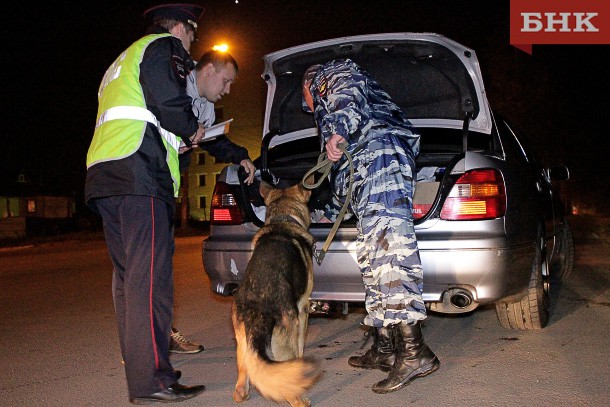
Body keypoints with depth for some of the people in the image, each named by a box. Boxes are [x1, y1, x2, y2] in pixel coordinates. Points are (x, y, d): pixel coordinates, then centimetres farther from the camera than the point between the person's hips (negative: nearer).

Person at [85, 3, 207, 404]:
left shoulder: (122, 62, 34)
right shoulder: (164, 46, 5)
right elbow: (171, 104, -12)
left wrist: (176, 142, 23)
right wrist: (192, 131, 6)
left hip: (104, 177, 10)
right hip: (141, 176, -9)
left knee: (129, 275, 11)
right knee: (150, 274, -13)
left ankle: (139, 363, 17)